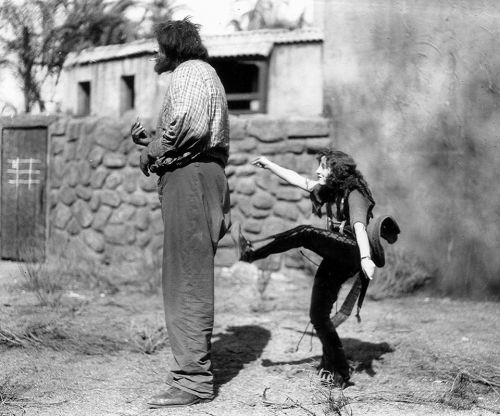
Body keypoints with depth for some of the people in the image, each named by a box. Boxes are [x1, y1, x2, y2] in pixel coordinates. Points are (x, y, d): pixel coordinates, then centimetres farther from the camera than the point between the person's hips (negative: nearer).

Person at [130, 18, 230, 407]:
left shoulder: (190, 72, -4)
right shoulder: (204, 75, 28)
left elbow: (190, 124, -23)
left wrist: (153, 153, -10)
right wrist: (150, 139, 18)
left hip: (189, 176, -11)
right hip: (202, 175, 11)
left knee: (186, 281, -11)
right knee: (192, 280, 14)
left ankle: (192, 380, -9)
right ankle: (196, 370, 21)